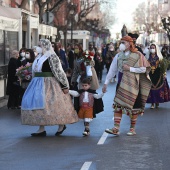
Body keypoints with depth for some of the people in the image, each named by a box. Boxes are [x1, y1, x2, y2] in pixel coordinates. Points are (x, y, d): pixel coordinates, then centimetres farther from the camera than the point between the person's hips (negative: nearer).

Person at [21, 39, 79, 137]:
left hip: (48, 84, -8)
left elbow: (59, 71, -13)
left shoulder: (52, 57, -10)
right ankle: (41, 129, 6)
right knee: (38, 103, 3)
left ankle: (61, 125, 11)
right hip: (38, 84, 9)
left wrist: (64, 85, -16)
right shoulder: (40, 57, 16)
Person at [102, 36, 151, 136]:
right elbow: (112, 70, 7)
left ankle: (133, 129, 15)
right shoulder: (119, 56, 6)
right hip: (121, 83, 4)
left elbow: (143, 69, -8)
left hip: (132, 84, -4)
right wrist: (106, 83, 4)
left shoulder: (137, 55, -5)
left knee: (133, 106, 3)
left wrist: (130, 68, -15)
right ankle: (116, 129, -5)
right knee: (118, 105, -4)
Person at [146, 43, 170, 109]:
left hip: (158, 75, 0)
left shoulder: (159, 57, 3)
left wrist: (164, 74, -6)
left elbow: (162, 66, 1)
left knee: (158, 88, -1)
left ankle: (157, 102, 12)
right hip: (150, 75, 0)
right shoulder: (148, 57, 5)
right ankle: (152, 103, 0)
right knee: (151, 88, -4)